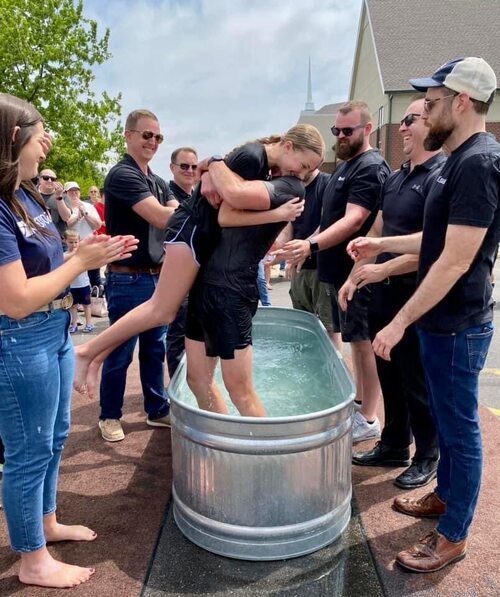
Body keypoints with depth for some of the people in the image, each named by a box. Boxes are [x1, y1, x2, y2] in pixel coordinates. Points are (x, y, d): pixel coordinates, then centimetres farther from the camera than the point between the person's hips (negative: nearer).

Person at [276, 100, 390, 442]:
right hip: (341, 270, 10)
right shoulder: (346, 166, 16)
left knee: (365, 342, -2)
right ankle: (359, 403, 31)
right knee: (357, 340, 17)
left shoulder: (371, 168, -15)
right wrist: (308, 246, 23)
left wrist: (311, 245, -40)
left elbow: (353, 221, -28)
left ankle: (368, 419, 8)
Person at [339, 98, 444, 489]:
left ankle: (428, 457, 26)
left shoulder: (442, 177, -14)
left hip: (416, 298, -8)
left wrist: (383, 269, -22)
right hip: (384, 294, 8)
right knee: (389, 376, 17)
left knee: (416, 382, 6)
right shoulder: (395, 179, 13)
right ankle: (394, 446, 34)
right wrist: (354, 277, 9)